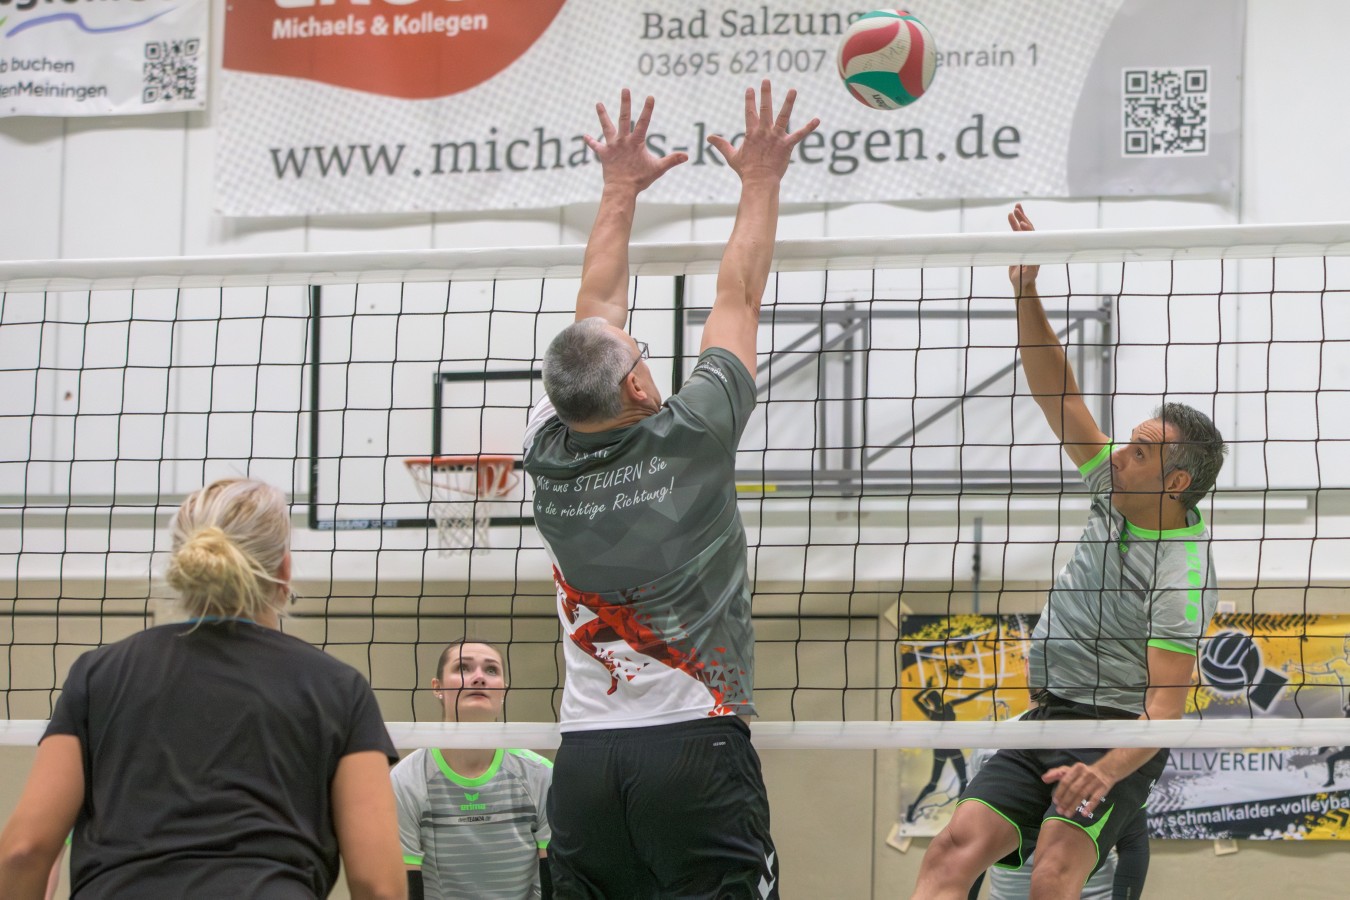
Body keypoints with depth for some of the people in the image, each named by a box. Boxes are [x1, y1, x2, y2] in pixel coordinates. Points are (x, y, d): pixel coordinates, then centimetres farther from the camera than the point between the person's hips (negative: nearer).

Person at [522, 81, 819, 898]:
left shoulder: (550, 454, 3)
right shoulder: (688, 442, -7)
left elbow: (595, 313, 17)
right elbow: (738, 301, 5)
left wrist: (622, 188, 26)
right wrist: (761, 182, 16)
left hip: (585, 760, 5)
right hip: (696, 746, -4)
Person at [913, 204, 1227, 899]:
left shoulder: (1180, 576, -16)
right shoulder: (1118, 495, 5)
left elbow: (1166, 706, -20)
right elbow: (1059, 397, 8)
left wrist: (1105, 772, -36)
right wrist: (1026, 293, -1)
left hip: (1117, 735, -8)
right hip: (1047, 716, 8)